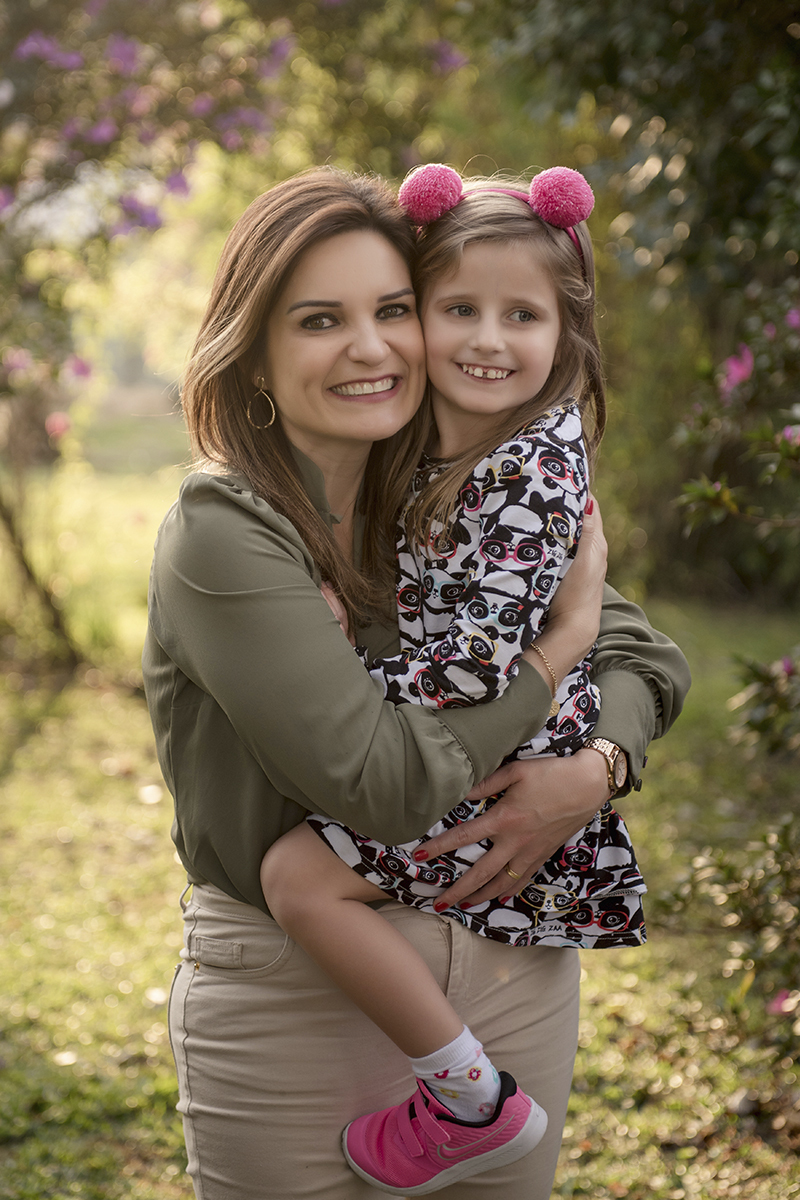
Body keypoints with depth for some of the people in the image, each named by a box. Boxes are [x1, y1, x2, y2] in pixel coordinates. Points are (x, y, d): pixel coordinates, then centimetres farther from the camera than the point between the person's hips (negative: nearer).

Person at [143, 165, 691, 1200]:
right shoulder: (221, 534, -17)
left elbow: (648, 657, 7)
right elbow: (382, 782, -24)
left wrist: (591, 773, -14)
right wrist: (559, 643, -13)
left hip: (512, 971, 5)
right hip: (295, 1003, -5)